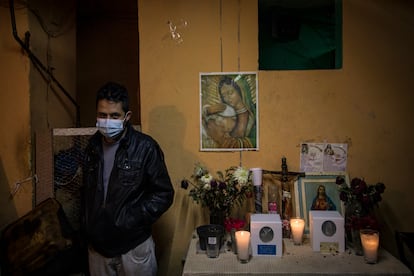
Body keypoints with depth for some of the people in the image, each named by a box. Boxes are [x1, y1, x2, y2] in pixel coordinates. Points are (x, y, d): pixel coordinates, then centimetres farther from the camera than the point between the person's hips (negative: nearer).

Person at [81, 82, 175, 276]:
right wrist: (87, 229, 9)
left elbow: (164, 194, -11)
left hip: (134, 246, -4)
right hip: (97, 245, 4)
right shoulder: (93, 147, 2)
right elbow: (87, 192, 12)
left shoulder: (145, 147, -14)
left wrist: (131, 221, -17)